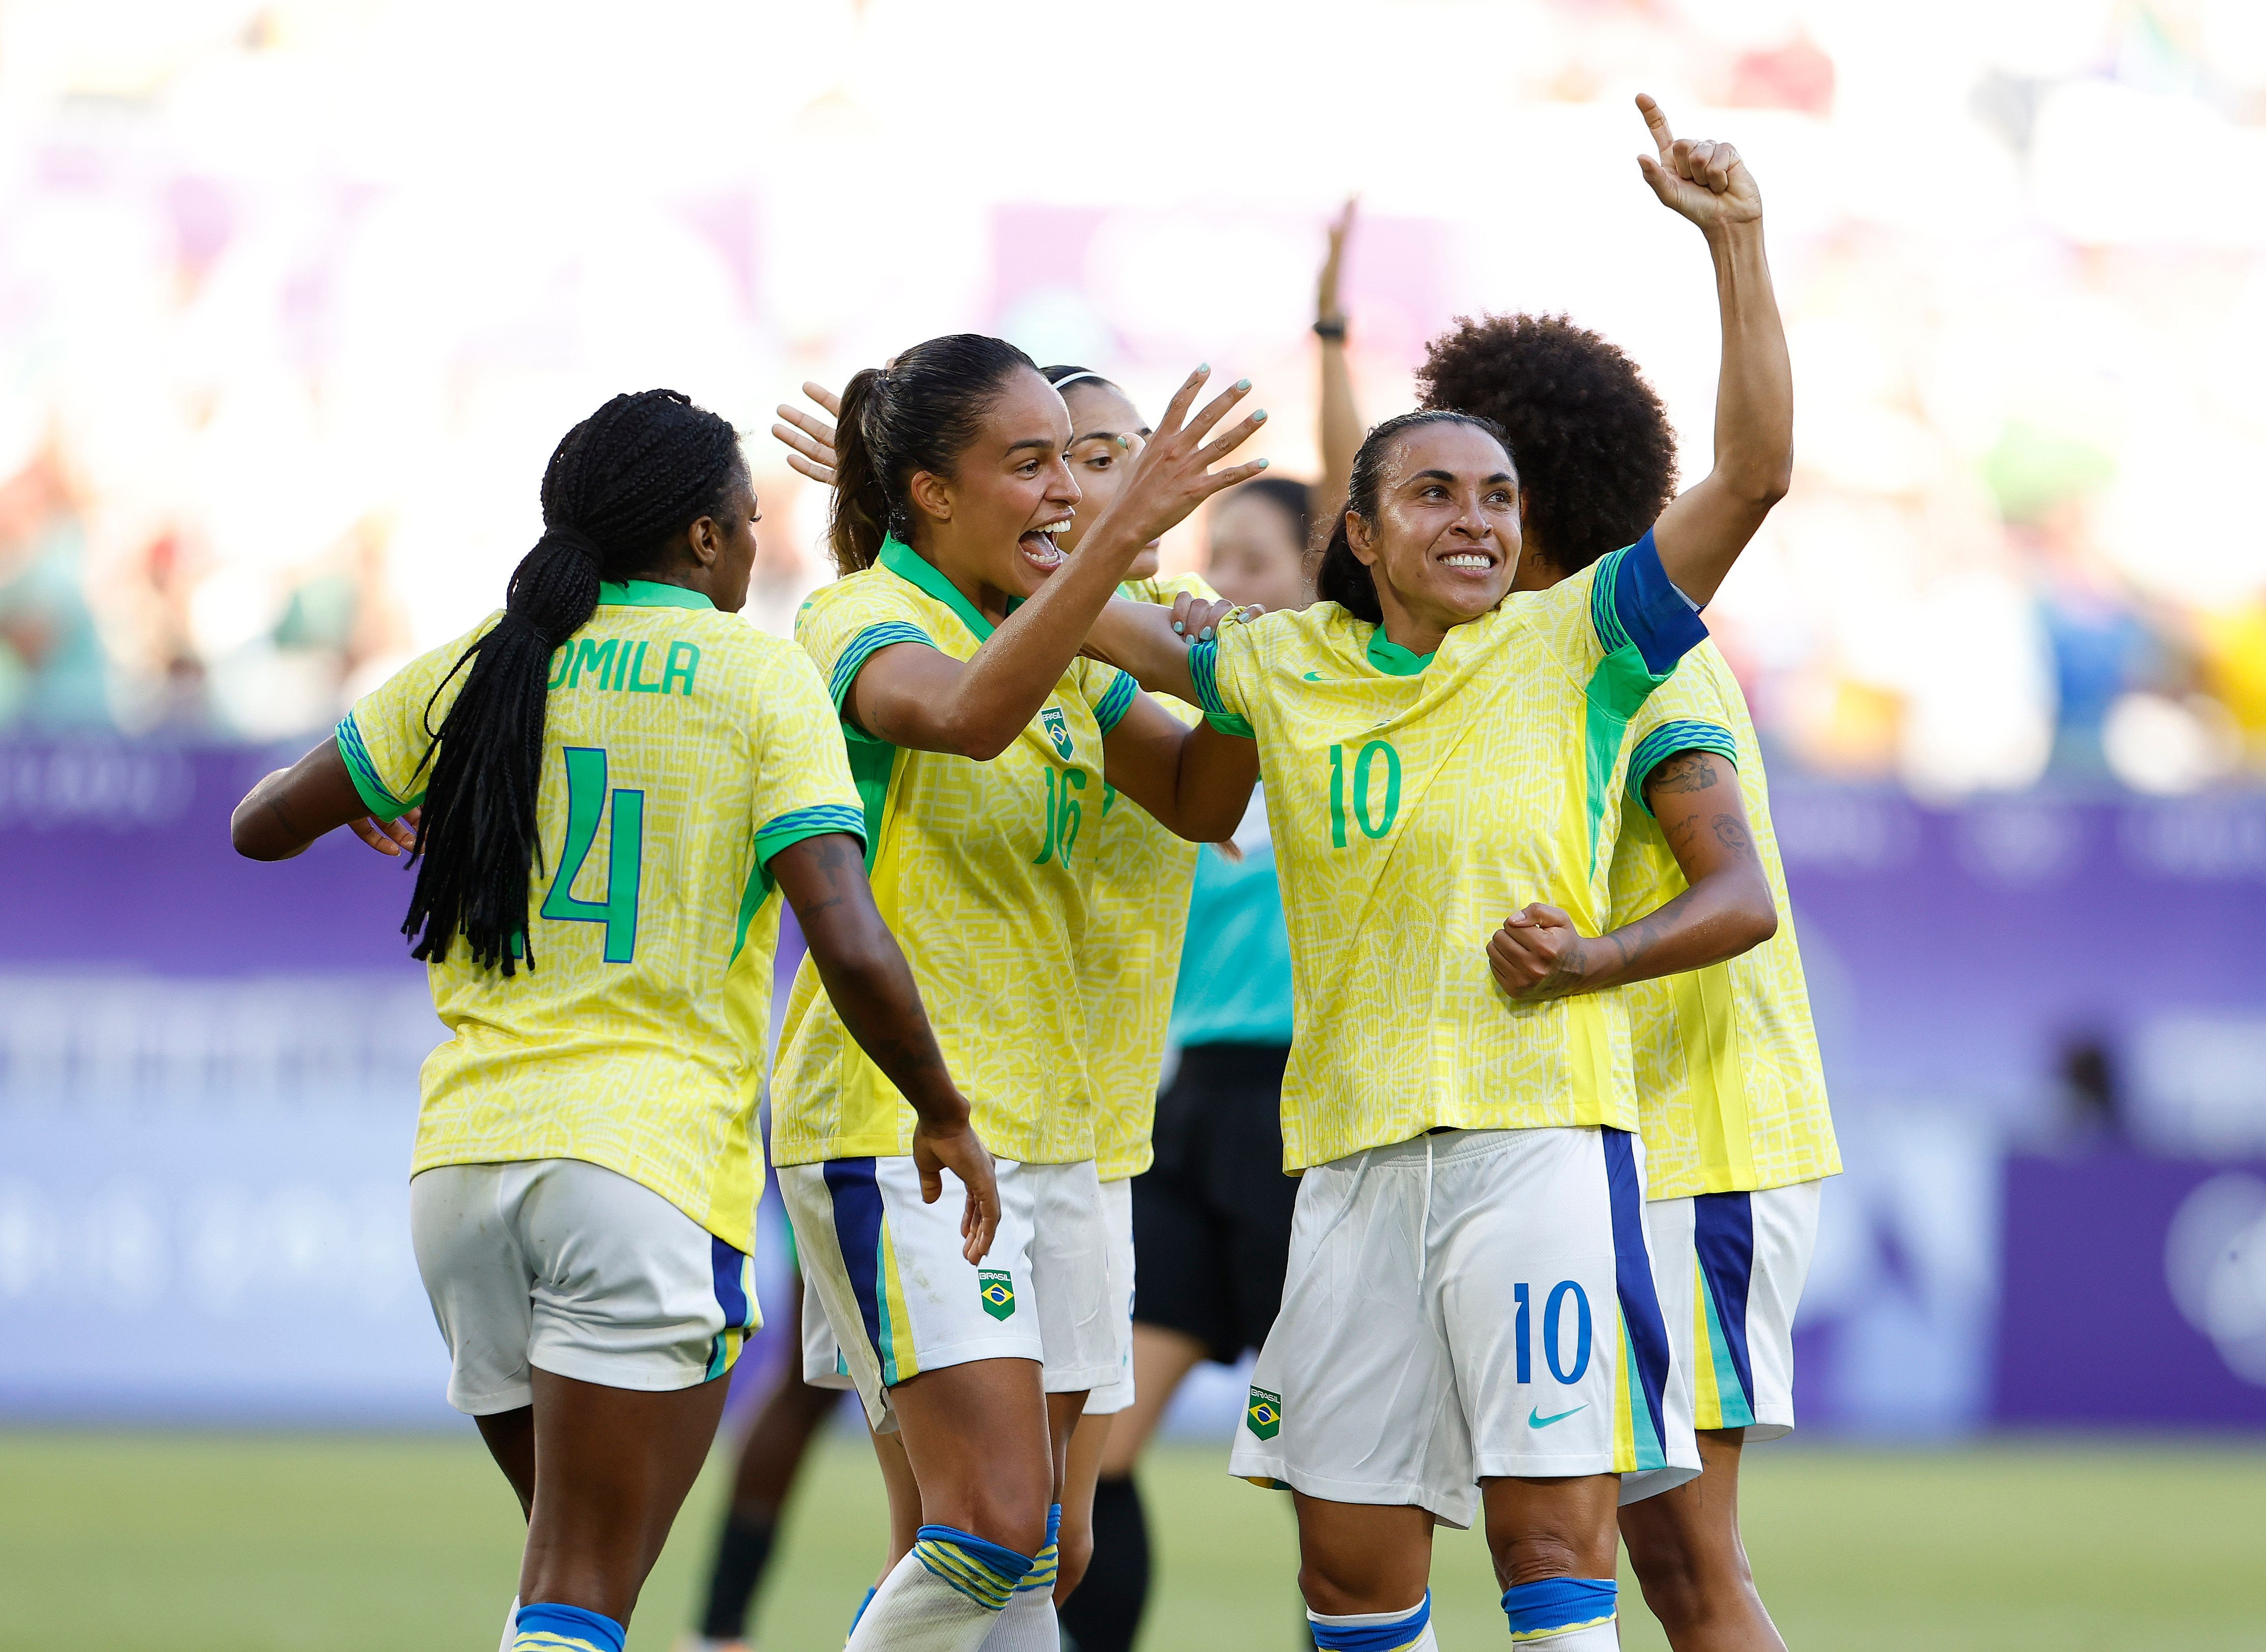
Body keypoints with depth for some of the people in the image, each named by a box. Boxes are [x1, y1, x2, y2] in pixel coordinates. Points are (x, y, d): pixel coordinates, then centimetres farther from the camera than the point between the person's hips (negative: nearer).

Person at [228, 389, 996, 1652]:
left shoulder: (479, 669, 11)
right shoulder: (763, 680, -1)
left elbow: (263, 827, 20)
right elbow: (852, 949, -11)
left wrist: (363, 808, 41)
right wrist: (946, 1118, 4)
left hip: (465, 1157, 5)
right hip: (653, 1163, -5)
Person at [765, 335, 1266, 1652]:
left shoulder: (1060, 646, 13)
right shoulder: (861, 625, -11)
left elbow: (1202, 801, 15)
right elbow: (968, 715, -34)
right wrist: (1127, 532, -41)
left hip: (1045, 1127, 8)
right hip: (895, 1130, -8)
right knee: (991, 1527, -18)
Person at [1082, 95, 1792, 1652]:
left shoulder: (1574, 644, 2)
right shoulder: (1289, 668, 12)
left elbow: (1754, 471, -8)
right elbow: (1121, 633, 26)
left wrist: (1737, 241, -14)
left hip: (1539, 1126, -4)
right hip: (1357, 1150, 4)